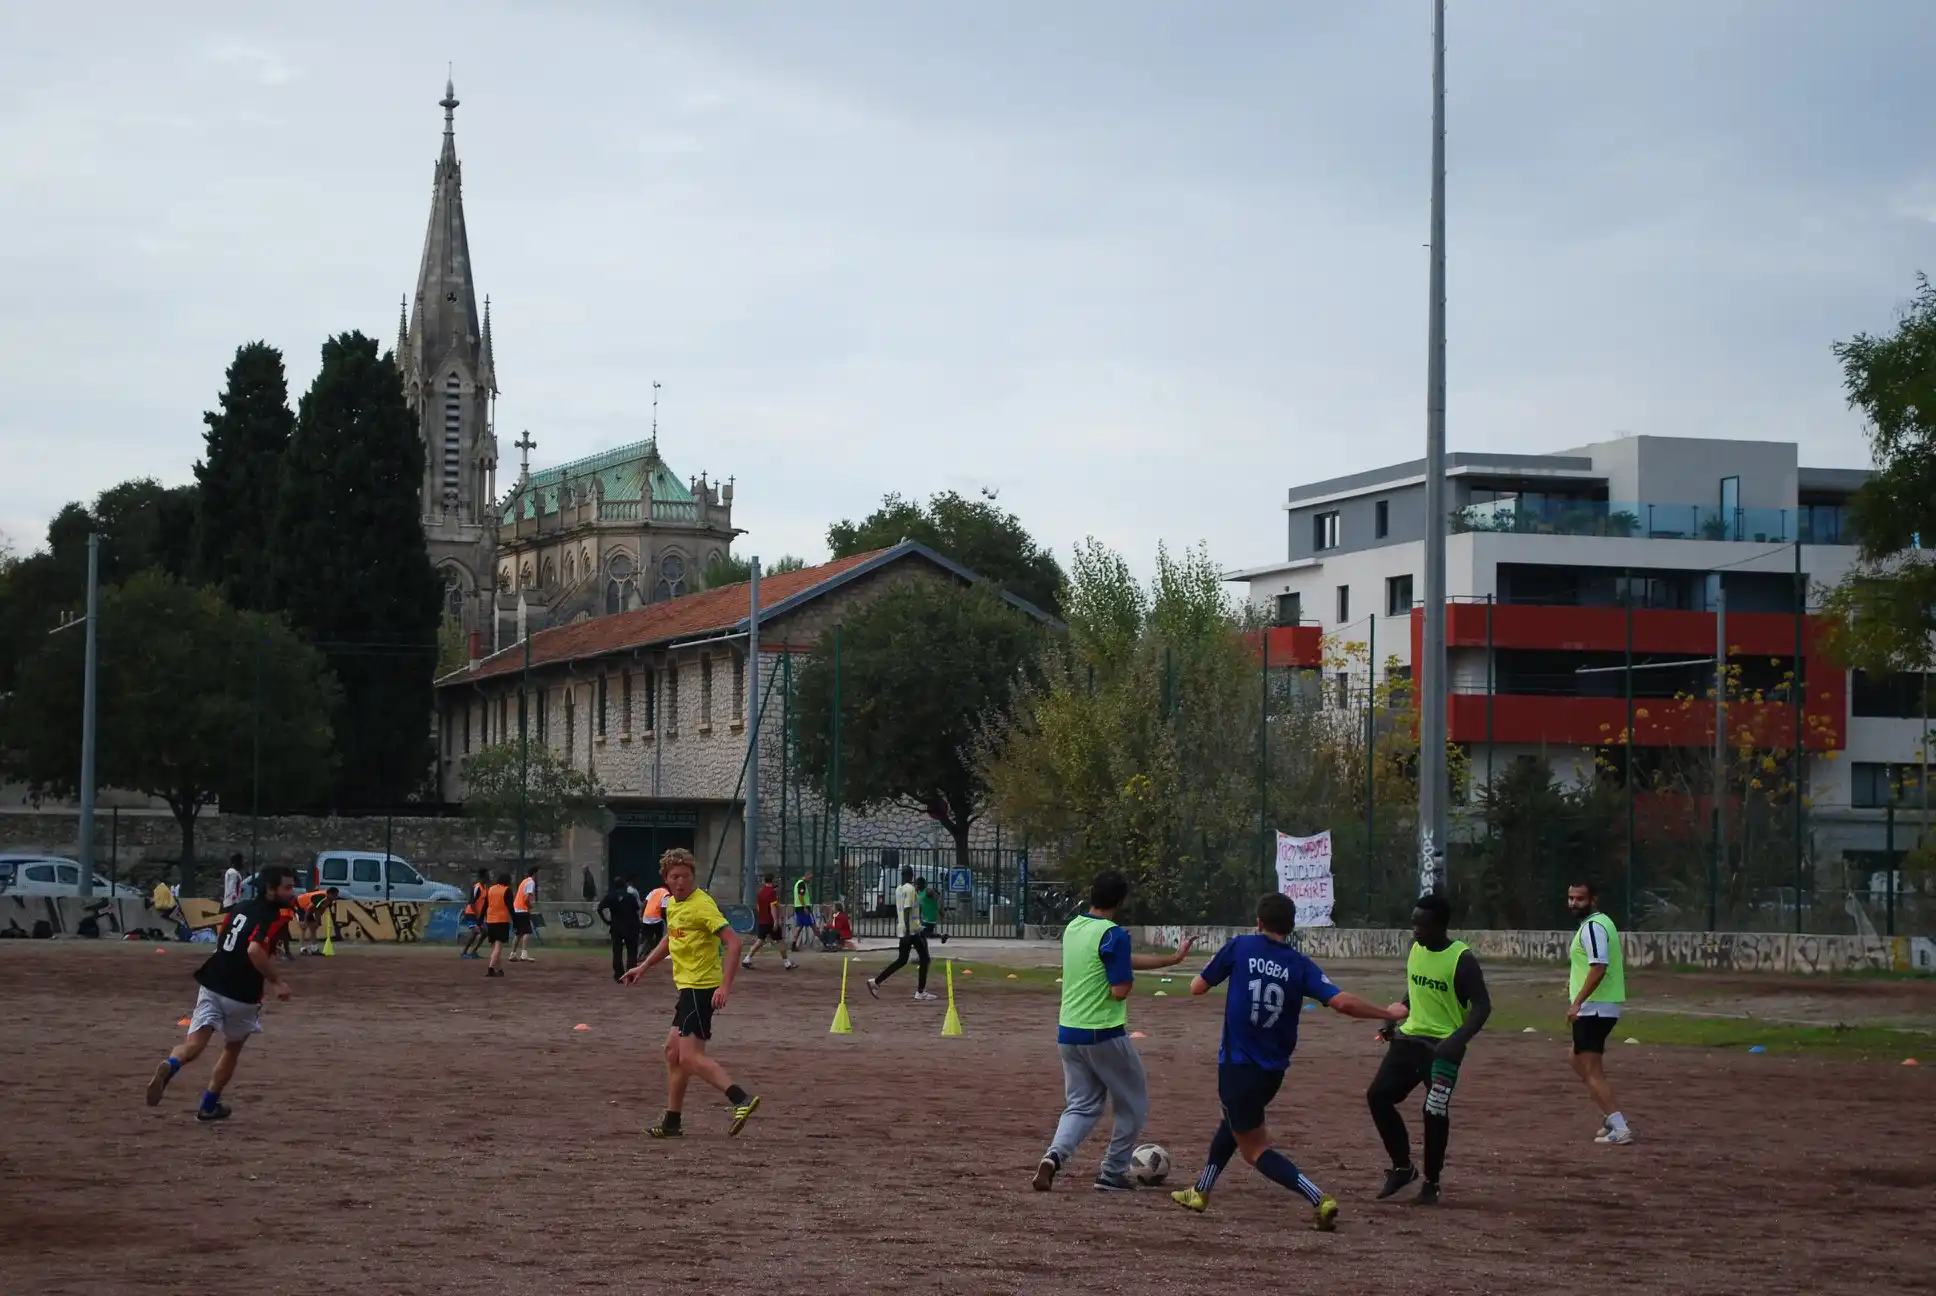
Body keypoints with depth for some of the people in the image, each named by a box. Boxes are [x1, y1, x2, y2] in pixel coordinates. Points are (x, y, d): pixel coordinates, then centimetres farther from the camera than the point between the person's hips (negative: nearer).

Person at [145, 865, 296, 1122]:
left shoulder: (241, 908, 13)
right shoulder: (273, 917, -12)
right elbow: (255, 950, -28)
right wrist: (277, 981, -21)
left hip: (212, 985, 5)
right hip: (242, 995, -5)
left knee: (194, 1043, -8)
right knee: (232, 1048, 19)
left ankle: (169, 1066, -40)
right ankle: (209, 1106, 25)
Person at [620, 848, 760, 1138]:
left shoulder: (702, 905, -16)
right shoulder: (672, 904, 12)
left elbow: (733, 941, -23)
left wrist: (725, 986, -30)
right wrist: (644, 967, 30)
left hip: (701, 988, -10)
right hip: (687, 986, 10)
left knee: (689, 1057, -17)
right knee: (673, 1051, 16)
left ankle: (742, 1100, -27)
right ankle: (672, 1122, 25)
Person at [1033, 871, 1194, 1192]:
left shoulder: (1072, 927, 10)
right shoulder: (1113, 935, -16)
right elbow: (1120, 991, -20)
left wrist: (1172, 959, 25)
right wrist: (1129, 981, 3)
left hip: (1068, 1033, 7)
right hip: (1104, 1034, -7)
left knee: (1082, 1106, 13)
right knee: (1133, 1103, 13)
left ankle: (1054, 1155, -13)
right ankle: (1112, 1173, 14)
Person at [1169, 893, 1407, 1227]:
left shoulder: (1240, 947, -9)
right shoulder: (1300, 965, -4)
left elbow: (1198, 988, -1)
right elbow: (1342, 1002, -17)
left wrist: (1212, 966, 22)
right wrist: (1389, 1014, -3)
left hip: (1238, 1067, -5)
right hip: (1273, 1071, 5)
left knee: (1255, 1149, 1)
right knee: (1233, 1120, 31)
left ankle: (1320, 1200, -18)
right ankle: (1201, 1193, 42)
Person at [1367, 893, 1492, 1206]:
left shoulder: (1462, 960, -15)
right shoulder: (1416, 949, 6)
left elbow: (1482, 1006, -16)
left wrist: (1458, 1041, -28)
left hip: (1443, 1045, -7)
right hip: (1410, 1038, 7)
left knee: (1435, 1112, -11)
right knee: (1378, 1095, -3)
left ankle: (1431, 1182, 8)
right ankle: (1402, 1167, 13)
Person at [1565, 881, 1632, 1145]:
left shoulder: (1592, 927, -16)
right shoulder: (1603, 922, 16)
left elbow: (1599, 967, -26)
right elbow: (1618, 962, 23)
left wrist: (1577, 1002, -28)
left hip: (1592, 1007, -11)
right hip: (1605, 1007, 11)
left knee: (1591, 1071, -10)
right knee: (1579, 1062, 22)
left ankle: (1619, 1128, -15)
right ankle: (1611, 1117, 22)